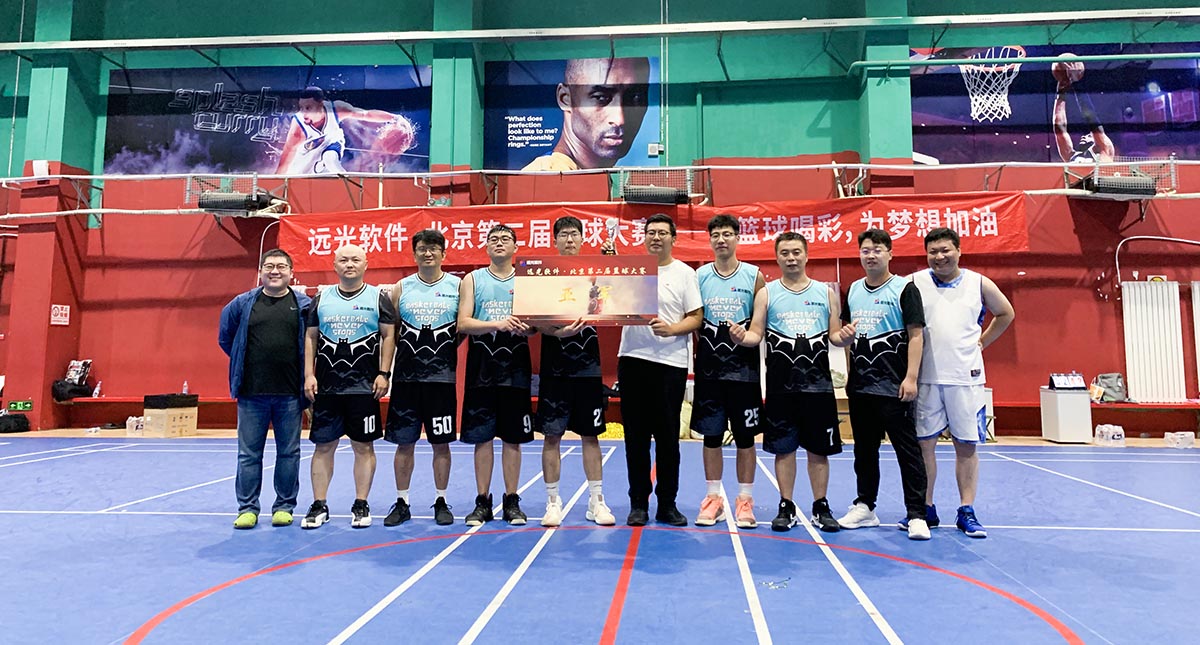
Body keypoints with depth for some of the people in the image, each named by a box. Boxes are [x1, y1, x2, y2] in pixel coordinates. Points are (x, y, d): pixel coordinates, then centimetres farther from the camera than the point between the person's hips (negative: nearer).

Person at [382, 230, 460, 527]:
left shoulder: (457, 285, 3)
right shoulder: (401, 288, 8)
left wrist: (447, 348, -6)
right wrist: (384, 371, 2)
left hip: (442, 377, -1)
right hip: (406, 377, 2)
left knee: (441, 443, 4)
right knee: (404, 442, 7)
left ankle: (441, 502, 17)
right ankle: (401, 503, 19)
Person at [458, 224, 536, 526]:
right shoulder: (472, 279, 6)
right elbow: (463, 323, -5)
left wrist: (526, 328, -19)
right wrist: (497, 324, -21)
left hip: (515, 366, 1)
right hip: (482, 367, 0)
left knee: (513, 437, 5)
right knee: (482, 436, 4)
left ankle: (512, 501, 15)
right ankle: (482, 502, 15)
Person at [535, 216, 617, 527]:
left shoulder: (595, 274, 7)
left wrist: (596, 311, -17)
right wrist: (558, 332, -22)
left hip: (589, 367, 1)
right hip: (555, 368, -1)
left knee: (591, 435, 7)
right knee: (551, 436, 3)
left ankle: (596, 501, 17)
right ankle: (553, 502, 15)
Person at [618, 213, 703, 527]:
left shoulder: (685, 273, 5)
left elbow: (696, 317, 2)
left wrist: (672, 329, -18)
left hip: (671, 363, -1)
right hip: (633, 359, 2)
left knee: (668, 436, 5)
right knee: (636, 434, 6)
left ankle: (667, 504, 17)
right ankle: (638, 503, 16)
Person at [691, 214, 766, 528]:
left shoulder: (754, 276, 1)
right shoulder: (699, 276, 5)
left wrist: (747, 336, -12)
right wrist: (692, 360, 0)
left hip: (744, 368, -1)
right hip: (709, 368, 1)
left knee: (745, 437, 4)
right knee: (711, 436, 7)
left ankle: (744, 501, 15)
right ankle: (713, 498, 19)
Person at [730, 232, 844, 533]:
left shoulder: (826, 292, 9)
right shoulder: (766, 293, 6)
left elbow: (835, 335, 9)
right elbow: (756, 333, 1)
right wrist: (742, 337, -21)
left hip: (818, 381, 1)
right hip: (781, 383, 0)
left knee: (819, 447, 7)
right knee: (783, 447, 6)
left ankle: (821, 508, 20)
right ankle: (786, 507, 17)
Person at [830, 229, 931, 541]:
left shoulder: (904, 289, -5)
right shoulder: (853, 290, 12)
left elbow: (915, 335, -9)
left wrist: (911, 377, -16)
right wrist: (843, 335, -3)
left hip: (893, 387, -6)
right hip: (859, 385, 6)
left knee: (907, 451, -1)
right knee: (864, 450, 14)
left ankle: (917, 515, 6)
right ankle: (865, 507, 25)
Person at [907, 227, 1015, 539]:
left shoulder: (979, 284, 5)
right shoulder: (914, 283, 1)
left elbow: (1006, 314, 20)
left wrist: (982, 343, 10)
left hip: (966, 378, 1)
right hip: (926, 378, -1)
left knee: (966, 445, 5)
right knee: (924, 443, 4)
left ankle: (966, 511, 15)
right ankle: (926, 508, 16)